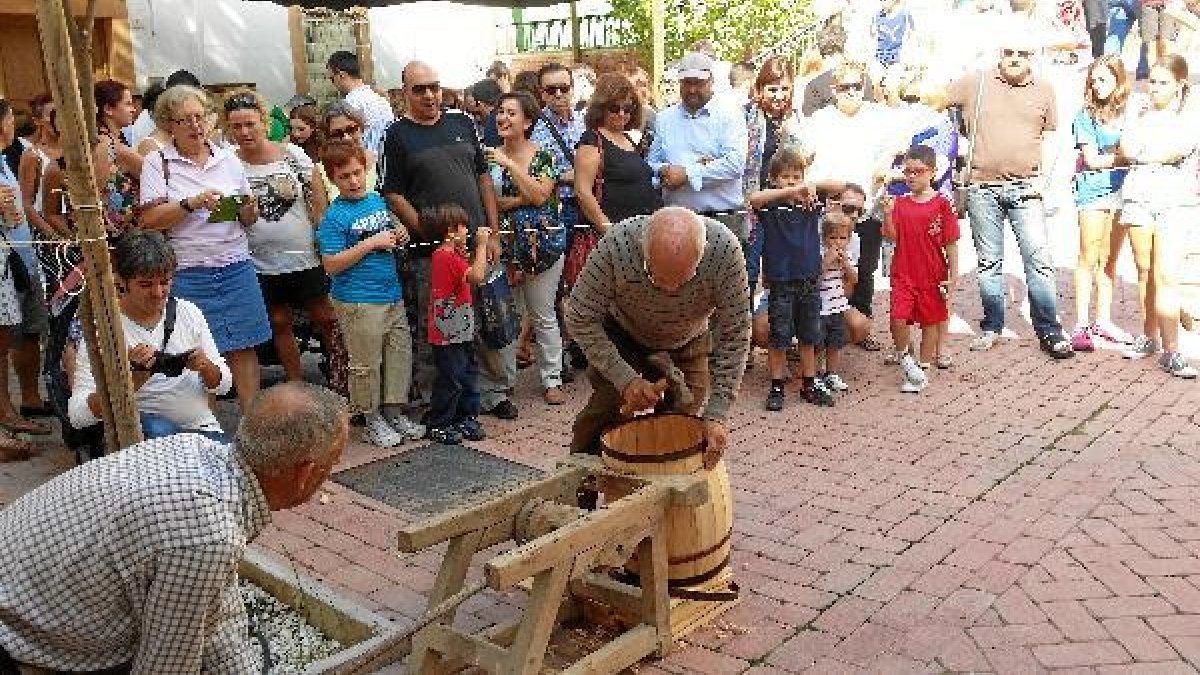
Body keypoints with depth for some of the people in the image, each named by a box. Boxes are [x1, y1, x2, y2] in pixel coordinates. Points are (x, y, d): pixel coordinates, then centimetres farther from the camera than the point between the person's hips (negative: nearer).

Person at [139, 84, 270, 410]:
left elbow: (249, 218, 18)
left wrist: (248, 210, -5)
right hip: (188, 273, -3)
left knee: (243, 348, 2)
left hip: (236, 266, 3)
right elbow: (150, 220, -7)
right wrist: (191, 203, -19)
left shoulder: (228, 158, 12)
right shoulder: (157, 162, 3)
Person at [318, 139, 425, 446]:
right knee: (367, 363, 4)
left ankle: (394, 412, 26)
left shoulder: (378, 200, 9)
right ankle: (372, 419, 20)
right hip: (358, 301, -7)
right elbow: (331, 264, -16)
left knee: (401, 354, 12)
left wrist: (399, 237, 2)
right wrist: (370, 244, -19)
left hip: (392, 294, 7)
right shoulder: (335, 216, -11)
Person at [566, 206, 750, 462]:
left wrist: (716, 414, -28)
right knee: (604, 411, -12)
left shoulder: (725, 249, -34)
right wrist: (625, 380, -31)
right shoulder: (615, 246, -37)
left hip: (689, 344, 1)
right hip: (623, 335, -1)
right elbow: (580, 320, -25)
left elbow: (734, 337, -26)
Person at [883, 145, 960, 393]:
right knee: (898, 318, -14)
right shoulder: (899, 203, 3)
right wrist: (888, 214, -20)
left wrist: (953, 277, -5)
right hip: (903, 274, 1)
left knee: (931, 321, 10)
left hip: (933, 275, -1)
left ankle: (922, 369, 25)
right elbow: (892, 236, -4)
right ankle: (904, 355, 14)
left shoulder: (941, 204, -5)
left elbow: (951, 244, -4)